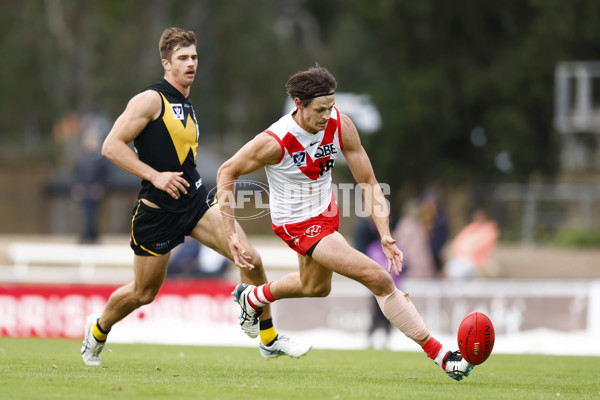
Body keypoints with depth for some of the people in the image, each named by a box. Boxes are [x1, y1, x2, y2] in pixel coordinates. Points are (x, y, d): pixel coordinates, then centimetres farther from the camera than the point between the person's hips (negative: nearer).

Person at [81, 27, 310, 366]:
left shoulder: (187, 106, 13)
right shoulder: (151, 100, -12)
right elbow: (111, 146, -17)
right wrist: (155, 176, -23)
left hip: (196, 202, 6)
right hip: (158, 209, -6)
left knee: (251, 259, -10)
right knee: (144, 293, 7)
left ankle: (270, 339, 2)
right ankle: (98, 330, 37)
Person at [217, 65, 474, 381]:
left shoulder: (341, 126, -18)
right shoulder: (275, 142, -30)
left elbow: (369, 185, -12)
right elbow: (227, 172, -16)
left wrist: (385, 236, -22)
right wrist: (232, 234, -20)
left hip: (326, 211, 7)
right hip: (300, 224, -7)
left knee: (315, 288, 31)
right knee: (379, 279, -19)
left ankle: (252, 298, 58)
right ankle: (439, 355, -14)